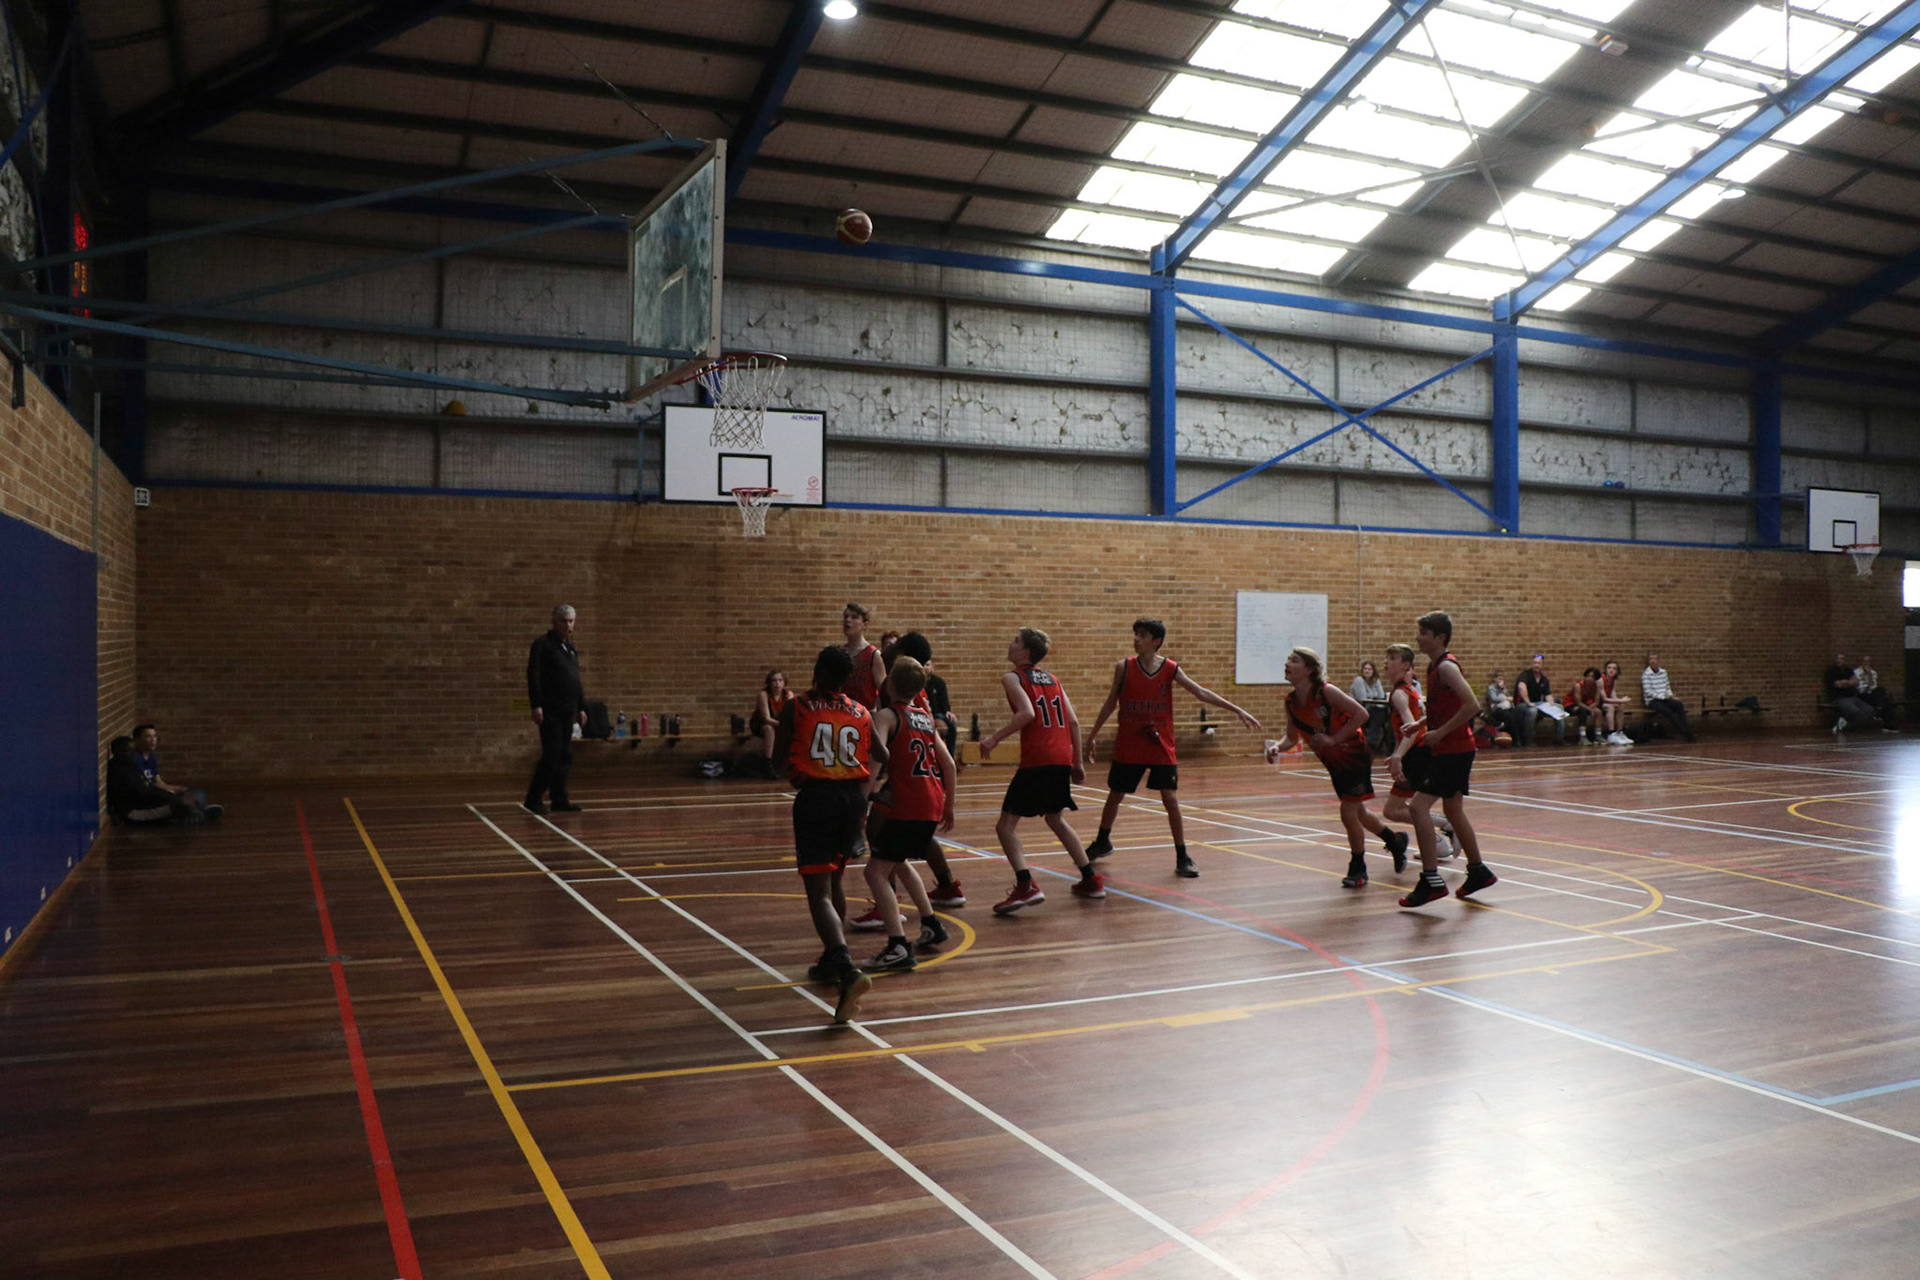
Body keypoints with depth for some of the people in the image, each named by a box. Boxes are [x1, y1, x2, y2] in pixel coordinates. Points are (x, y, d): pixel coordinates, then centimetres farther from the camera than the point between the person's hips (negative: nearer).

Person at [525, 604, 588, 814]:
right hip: (550, 711, -8)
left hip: (567, 711, 8)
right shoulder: (543, 645, -7)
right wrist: (536, 706, -20)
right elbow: (533, 677, -14)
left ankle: (560, 801, 12)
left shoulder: (571, 648, 18)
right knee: (551, 755, -10)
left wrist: (581, 708, 18)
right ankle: (532, 801, -2)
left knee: (565, 757, 7)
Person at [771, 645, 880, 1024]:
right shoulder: (862, 714, 8)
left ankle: (848, 968, -31)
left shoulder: (797, 708, -2)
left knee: (819, 891, -10)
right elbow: (883, 758, 15)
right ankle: (832, 960, 35)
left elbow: (778, 755, 7)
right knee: (834, 878, 25)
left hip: (815, 796, -5)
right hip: (853, 796, 5)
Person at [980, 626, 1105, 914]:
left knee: (1006, 825, -3)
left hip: (1036, 760, -7)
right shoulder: (1053, 679, 18)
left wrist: (995, 738, -14)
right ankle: (1091, 880, 32)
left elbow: (1027, 713, -18)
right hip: (1062, 758, 7)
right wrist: (1077, 762, 18)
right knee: (1055, 818, 27)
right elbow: (1074, 721, 13)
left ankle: (1026, 886, -21)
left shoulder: (1012, 678, -1)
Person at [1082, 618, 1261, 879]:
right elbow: (1110, 703, 4)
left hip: (1161, 748, -1)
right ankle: (1102, 842, 37)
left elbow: (1201, 693, -5)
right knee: (1114, 795, 13)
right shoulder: (1124, 667, -5)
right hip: (1128, 747, 1)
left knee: (1170, 799, -7)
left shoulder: (1171, 669, -6)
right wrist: (1092, 737, 8)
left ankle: (1182, 858, 3)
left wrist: (1237, 710, -10)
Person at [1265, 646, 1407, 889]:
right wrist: (1278, 747, -16)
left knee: (1348, 812, -11)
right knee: (1358, 814, 18)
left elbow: (1361, 714, -24)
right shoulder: (1291, 702, -5)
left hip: (1355, 756, -7)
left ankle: (1358, 869, 9)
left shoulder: (1326, 692, -24)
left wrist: (1333, 739, -26)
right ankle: (1395, 841, 45)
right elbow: (1292, 737, 5)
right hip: (1334, 763, 7)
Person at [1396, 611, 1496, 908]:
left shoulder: (1447, 667, -16)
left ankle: (1431, 880, -13)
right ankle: (1478, 871, 32)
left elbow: (1472, 706, -26)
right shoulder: (1434, 666, 13)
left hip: (1453, 749, -10)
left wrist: (1439, 732, -22)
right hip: (1447, 749, 10)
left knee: (1419, 805, -15)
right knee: (1453, 810, 19)